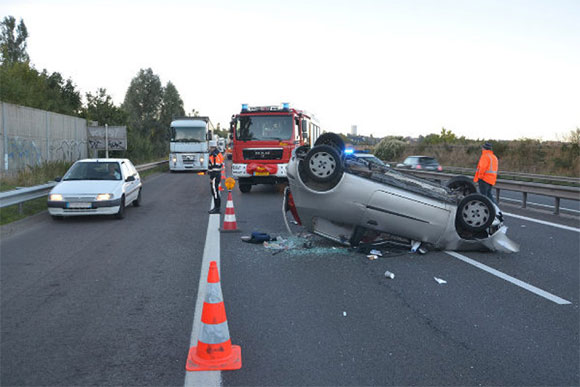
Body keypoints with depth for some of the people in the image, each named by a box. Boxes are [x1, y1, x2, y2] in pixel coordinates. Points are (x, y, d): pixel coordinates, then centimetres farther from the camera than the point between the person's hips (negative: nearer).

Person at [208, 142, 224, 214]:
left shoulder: (214, 155, -17)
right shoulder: (218, 154, 15)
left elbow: (215, 167, -21)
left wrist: (211, 178, -20)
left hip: (215, 176, -10)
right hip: (218, 174, 10)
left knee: (215, 192, -6)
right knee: (215, 192, 15)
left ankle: (217, 208, -3)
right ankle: (216, 207, 21)